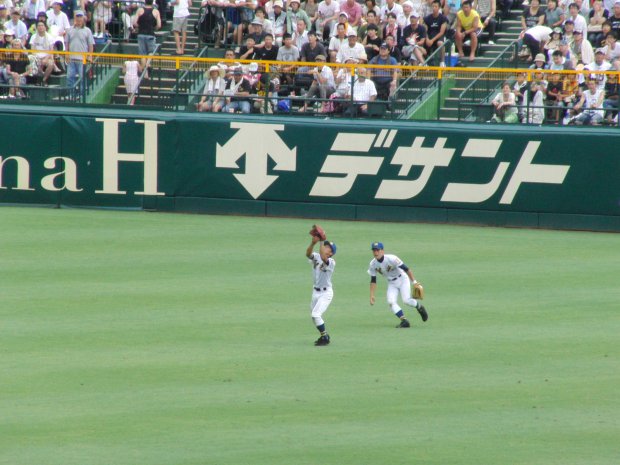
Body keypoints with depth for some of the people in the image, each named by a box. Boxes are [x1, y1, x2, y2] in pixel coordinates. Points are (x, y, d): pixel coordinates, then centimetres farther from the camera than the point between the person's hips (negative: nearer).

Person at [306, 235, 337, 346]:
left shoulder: (331, 262, -18)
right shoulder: (316, 257, -1)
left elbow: (323, 258, -39)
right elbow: (308, 254, -22)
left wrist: (321, 242, -39)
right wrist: (313, 242, -40)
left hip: (326, 292, -7)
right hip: (315, 292, 7)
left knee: (316, 314, -18)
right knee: (314, 315, 17)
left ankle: (325, 337, -5)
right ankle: (324, 336, 35)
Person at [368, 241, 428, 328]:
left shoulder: (391, 259, -27)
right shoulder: (373, 264, -11)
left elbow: (406, 269, -23)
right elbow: (373, 281, -1)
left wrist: (414, 282, -24)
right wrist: (372, 295, -6)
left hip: (402, 279, -4)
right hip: (391, 284, 4)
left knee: (406, 300, -19)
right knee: (391, 302, -18)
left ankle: (419, 306, 12)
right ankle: (404, 321, -16)